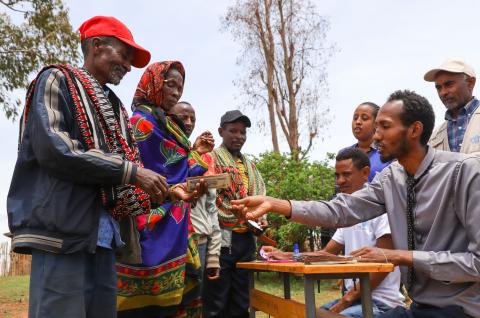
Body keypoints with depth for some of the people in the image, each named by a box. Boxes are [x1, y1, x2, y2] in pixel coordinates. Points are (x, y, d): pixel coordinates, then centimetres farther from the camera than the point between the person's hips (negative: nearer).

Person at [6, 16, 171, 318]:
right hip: (62, 228, -7)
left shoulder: (115, 106, 21)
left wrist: (161, 190, 2)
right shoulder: (57, 80, 2)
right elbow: (52, 148, -14)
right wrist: (130, 170, -14)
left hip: (102, 231, 7)